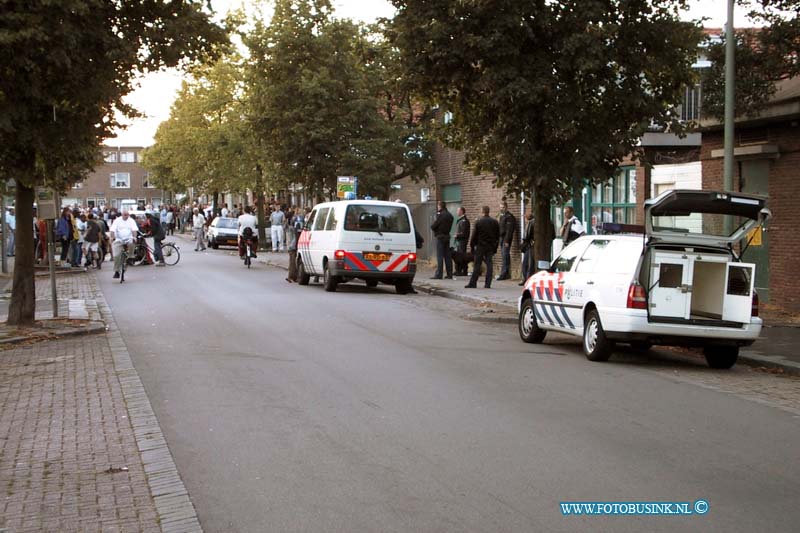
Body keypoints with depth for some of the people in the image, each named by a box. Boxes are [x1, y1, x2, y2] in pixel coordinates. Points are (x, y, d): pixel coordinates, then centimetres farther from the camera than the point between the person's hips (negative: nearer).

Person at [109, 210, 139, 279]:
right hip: (119, 240, 0)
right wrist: (113, 237, -23)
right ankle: (116, 271, 3)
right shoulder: (117, 220, 3)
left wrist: (134, 237, -25)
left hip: (128, 239, 0)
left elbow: (134, 230, -6)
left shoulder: (131, 221, 6)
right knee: (116, 256, -10)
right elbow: (113, 230, -6)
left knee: (131, 243, -37)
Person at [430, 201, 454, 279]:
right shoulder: (449, 215, 13)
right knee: (447, 256, 10)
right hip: (447, 236, 8)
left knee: (439, 256, -7)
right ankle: (449, 274, 11)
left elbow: (433, 226, -13)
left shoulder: (441, 215, -14)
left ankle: (438, 274, -9)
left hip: (440, 237, -8)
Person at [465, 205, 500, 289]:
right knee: (489, 264, 5)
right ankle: (488, 283, 2)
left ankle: (473, 283, 0)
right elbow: (498, 236, 9)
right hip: (491, 247, 3)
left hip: (481, 246, -3)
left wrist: (472, 246, 3)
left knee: (477, 265, -1)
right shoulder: (495, 222, 4)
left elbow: (474, 235, -6)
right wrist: (495, 247, 15)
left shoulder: (478, 222, -8)